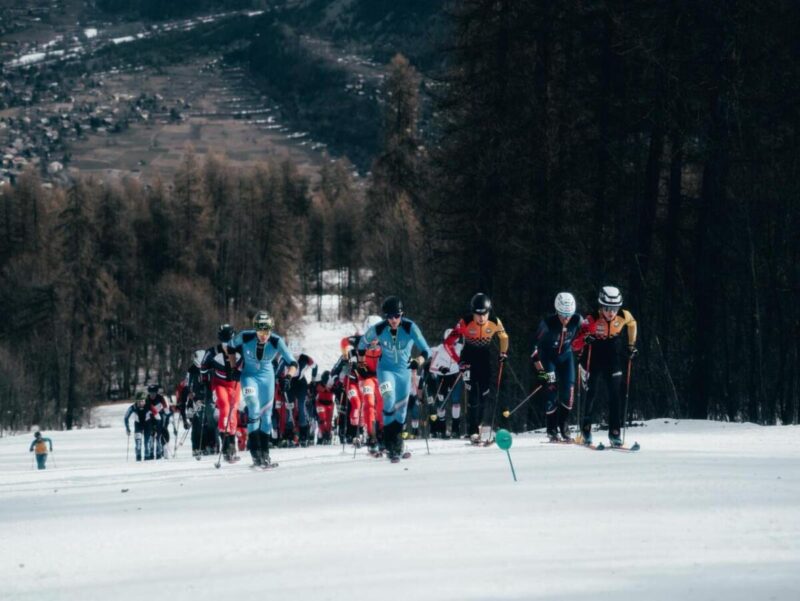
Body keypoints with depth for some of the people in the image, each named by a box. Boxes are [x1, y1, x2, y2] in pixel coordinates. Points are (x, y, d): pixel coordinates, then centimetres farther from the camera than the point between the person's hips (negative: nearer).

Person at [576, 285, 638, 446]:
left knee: (615, 396, -3)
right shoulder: (592, 320, -21)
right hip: (594, 361, -2)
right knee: (591, 395, 0)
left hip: (613, 362, 2)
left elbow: (632, 323, 14)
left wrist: (631, 344, 15)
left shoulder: (624, 317, -11)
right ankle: (586, 428, 18)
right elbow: (576, 342, -20)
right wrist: (585, 339, -42)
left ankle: (614, 432, -1)